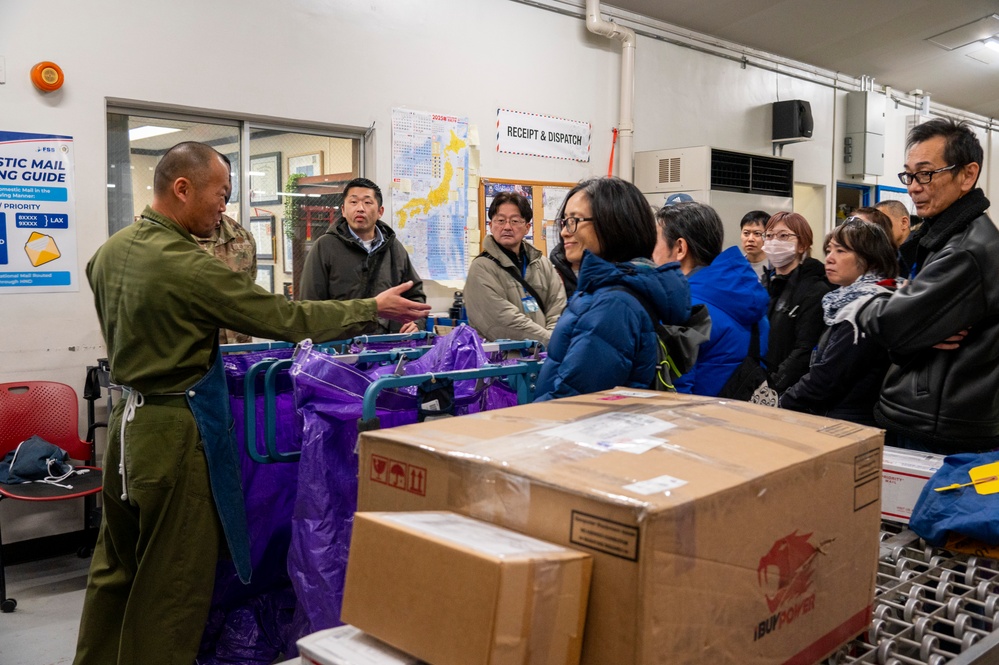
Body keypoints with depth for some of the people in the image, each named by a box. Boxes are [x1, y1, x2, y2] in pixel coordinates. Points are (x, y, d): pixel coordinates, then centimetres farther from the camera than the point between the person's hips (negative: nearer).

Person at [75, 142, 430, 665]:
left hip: (127, 420, 9)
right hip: (177, 429, -9)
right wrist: (373, 309, -10)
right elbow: (286, 317, -18)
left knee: (117, 566, 20)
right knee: (173, 581, 4)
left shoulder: (109, 250, 5)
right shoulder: (186, 265, -22)